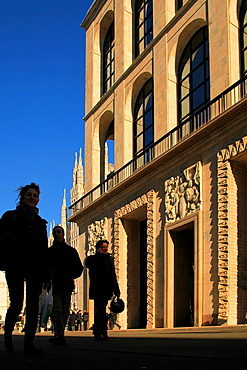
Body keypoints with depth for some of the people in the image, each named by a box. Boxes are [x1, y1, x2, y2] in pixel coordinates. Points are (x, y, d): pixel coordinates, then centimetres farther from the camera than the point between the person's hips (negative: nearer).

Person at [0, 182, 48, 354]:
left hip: (35, 267, 3)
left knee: (33, 305, -3)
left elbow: (44, 248, 16)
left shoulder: (40, 222, 19)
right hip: (15, 266, -3)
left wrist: (45, 272, 8)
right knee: (17, 304, -7)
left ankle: (29, 343, 0)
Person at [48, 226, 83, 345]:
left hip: (67, 285, 1)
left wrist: (69, 276, -3)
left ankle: (59, 335, 11)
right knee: (57, 310, -14)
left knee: (64, 312, 2)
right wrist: (49, 277, -4)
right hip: (54, 285, -1)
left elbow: (79, 268, 13)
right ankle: (59, 336, -23)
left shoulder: (71, 251, 14)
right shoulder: (49, 251, 16)